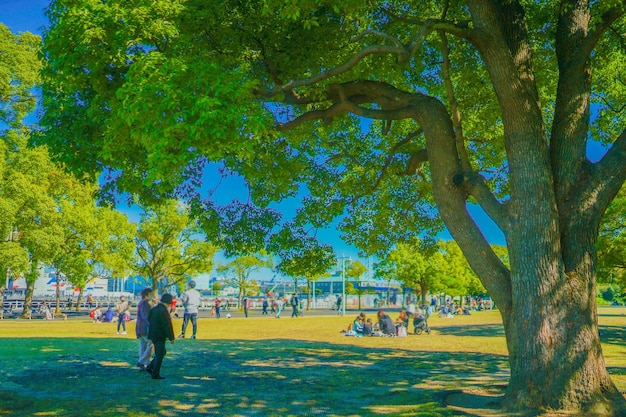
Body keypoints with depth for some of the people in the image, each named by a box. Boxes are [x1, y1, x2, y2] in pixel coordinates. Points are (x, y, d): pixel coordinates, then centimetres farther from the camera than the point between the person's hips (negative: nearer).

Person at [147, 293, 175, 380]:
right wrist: (171, 338, -14)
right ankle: (155, 374, 8)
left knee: (162, 352, 21)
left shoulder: (154, 309, 7)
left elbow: (149, 320, 17)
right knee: (159, 355, 2)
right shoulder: (163, 311, -21)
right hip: (159, 337, -9)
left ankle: (150, 367, 19)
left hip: (153, 335, 9)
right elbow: (167, 326, -20)